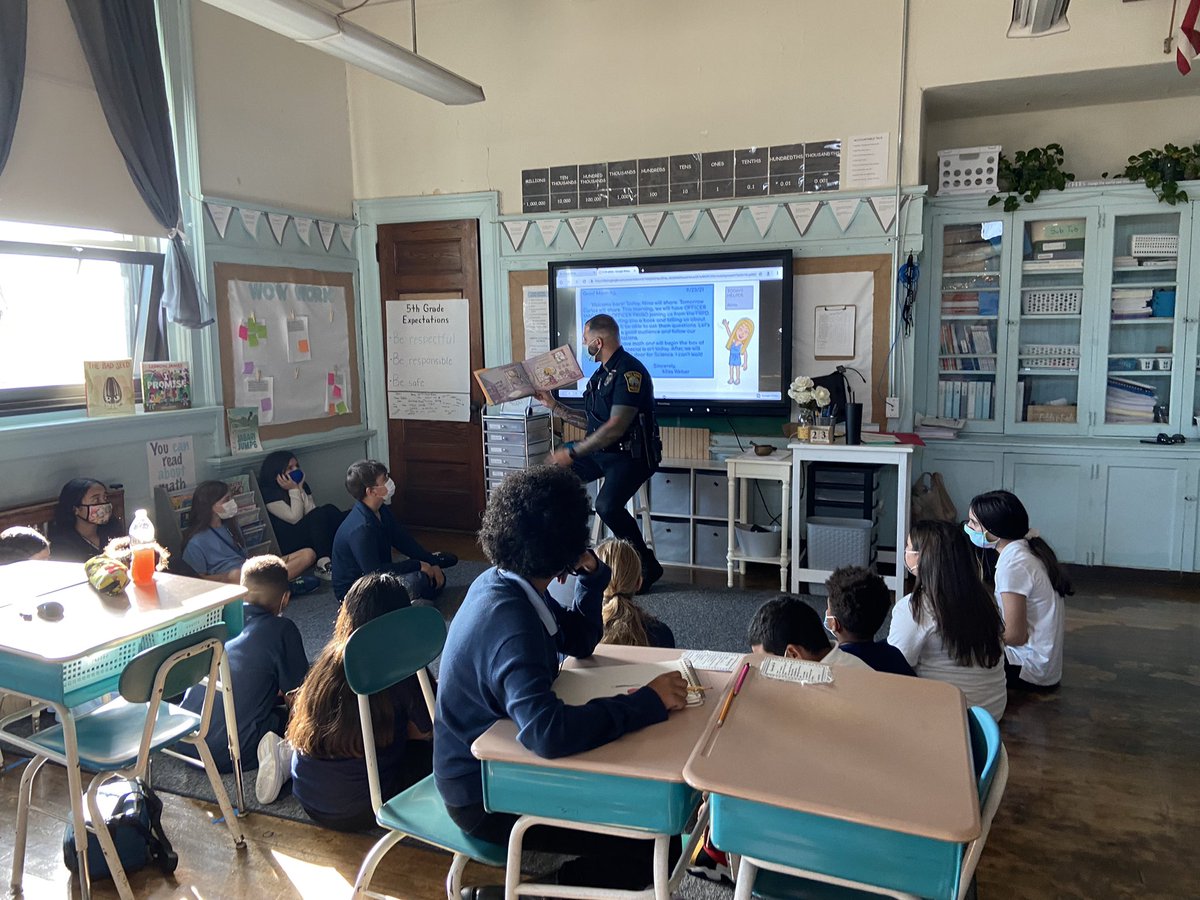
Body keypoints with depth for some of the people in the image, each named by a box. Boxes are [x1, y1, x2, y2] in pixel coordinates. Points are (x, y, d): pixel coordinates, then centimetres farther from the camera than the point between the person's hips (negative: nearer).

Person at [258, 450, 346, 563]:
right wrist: (294, 490, -11)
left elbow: (312, 512, -1)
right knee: (321, 514, -28)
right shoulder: (269, 493, -7)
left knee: (330, 509, -21)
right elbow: (295, 518, -16)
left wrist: (300, 489, -7)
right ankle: (323, 560, -40)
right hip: (288, 542, -6)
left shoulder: (302, 485, 13)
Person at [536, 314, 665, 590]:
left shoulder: (629, 371, -17)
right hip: (601, 451, 10)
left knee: (607, 505, -31)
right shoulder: (601, 373, 13)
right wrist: (553, 405, 21)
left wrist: (572, 452, -22)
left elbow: (615, 427, -26)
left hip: (631, 455, -10)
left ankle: (647, 567, -10)